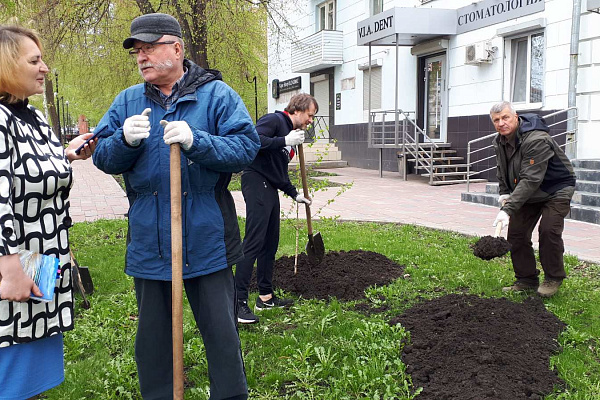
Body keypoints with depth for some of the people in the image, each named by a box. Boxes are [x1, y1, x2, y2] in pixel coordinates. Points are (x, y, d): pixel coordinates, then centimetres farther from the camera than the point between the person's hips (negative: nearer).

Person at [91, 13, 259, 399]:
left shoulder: (217, 94, -2)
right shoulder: (127, 101, 9)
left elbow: (247, 147, -12)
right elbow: (103, 158, 5)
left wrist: (196, 141, -26)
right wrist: (125, 140, -16)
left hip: (206, 239, -3)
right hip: (148, 241, 4)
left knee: (221, 331, 7)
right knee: (152, 335, 16)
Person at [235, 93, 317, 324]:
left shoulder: (291, 133, 23)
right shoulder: (274, 120, -5)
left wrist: (294, 194, 25)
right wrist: (285, 141, -21)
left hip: (271, 190, 10)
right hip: (256, 182, -10)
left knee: (270, 243, 13)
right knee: (254, 242, -13)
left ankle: (266, 296, 23)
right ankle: (239, 302, -11)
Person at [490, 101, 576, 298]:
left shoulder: (537, 140, -31)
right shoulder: (499, 141, -3)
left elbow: (530, 180, -37)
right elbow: (502, 172, 13)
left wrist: (508, 209, -42)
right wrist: (504, 195, -2)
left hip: (556, 190, -7)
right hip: (528, 193, 8)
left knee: (549, 230, -20)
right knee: (516, 232, 0)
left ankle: (553, 279, 0)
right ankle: (526, 279, 13)